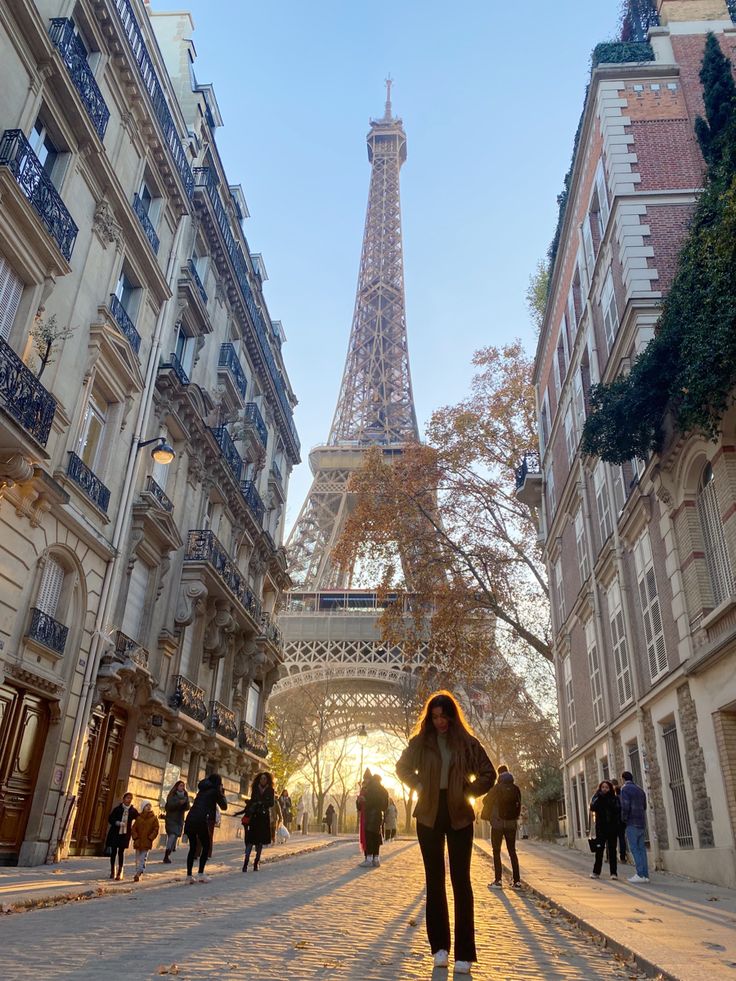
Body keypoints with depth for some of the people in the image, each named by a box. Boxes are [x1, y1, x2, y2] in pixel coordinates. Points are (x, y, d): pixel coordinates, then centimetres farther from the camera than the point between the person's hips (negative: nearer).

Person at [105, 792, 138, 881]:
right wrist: (117, 823, -16)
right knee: (113, 851, 6)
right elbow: (110, 819, -1)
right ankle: (112, 871, 22)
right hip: (114, 833, 0)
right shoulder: (117, 809, 0)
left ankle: (120, 871, 8)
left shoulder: (133, 811, 2)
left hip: (125, 834, 0)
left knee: (121, 851, -1)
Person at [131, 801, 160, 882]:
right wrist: (135, 837, -5)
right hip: (138, 842, 3)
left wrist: (150, 838, -10)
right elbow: (133, 829, 7)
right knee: (138, 859, 10)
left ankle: (138, 874, -13)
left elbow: (156, 830, -2)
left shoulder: (154, 818, 0)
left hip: (147, 842, -3)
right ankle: (138, 874, 19)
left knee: (143, 858, -10)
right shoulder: (139, 818, 6)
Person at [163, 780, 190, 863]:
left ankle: (167, 856, 11)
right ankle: (166, 857, -18)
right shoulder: (172, 795, -1)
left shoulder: (185, 795, 10)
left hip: (180, 819, 4)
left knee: (176, 837, -1)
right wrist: (179, 802, -27)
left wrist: (186, 803, -16)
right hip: (171, 818, -4)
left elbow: (188, 807, 5)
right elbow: (169, 805, -14)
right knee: (172, 835, -18)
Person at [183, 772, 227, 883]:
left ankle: (189, 875, 9)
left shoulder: (202, 790, 23)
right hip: (201, 821, -6)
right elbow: (224, 806, 12)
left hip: (189, 820, 6)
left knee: (192, 847, 15)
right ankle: (201, 873, 1)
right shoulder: (215, 791, 6)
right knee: (206, 846, 9)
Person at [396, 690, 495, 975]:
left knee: (460, 880, -1)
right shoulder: (420, 742, 0)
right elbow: (402, 767, 12)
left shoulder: (467, 743, -3)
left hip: (458, 816, -1)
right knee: (434, 879, 9)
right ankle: (440, 946, 19)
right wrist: (418, 786, -1)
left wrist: (468, 792, -6)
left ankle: (464, 952, 5)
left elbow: (488, 774, 2)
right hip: (429, 815, 2)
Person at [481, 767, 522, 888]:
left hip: (498, 824, -3)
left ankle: (498, 880, -2)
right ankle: (516, 880, 6)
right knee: (512, 852, 11)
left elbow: (487, 801, -3)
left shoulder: (496, 788, -9)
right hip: (512, 824, 3)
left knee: (496, 852, 4)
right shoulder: (516, 789, 0)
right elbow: (518, 805, 6)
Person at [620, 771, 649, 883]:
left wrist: (623, 819, -4)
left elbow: (625, 806, -16)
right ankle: (645, 874, 6)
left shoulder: (625, 789, -7)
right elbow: (644, 806, 18)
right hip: (642, 823, 7)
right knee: (641, 848, 8)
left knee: (634, 849, -5)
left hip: (632, 823, -7)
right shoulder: (640, 790, 16)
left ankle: (640, 874, -10)